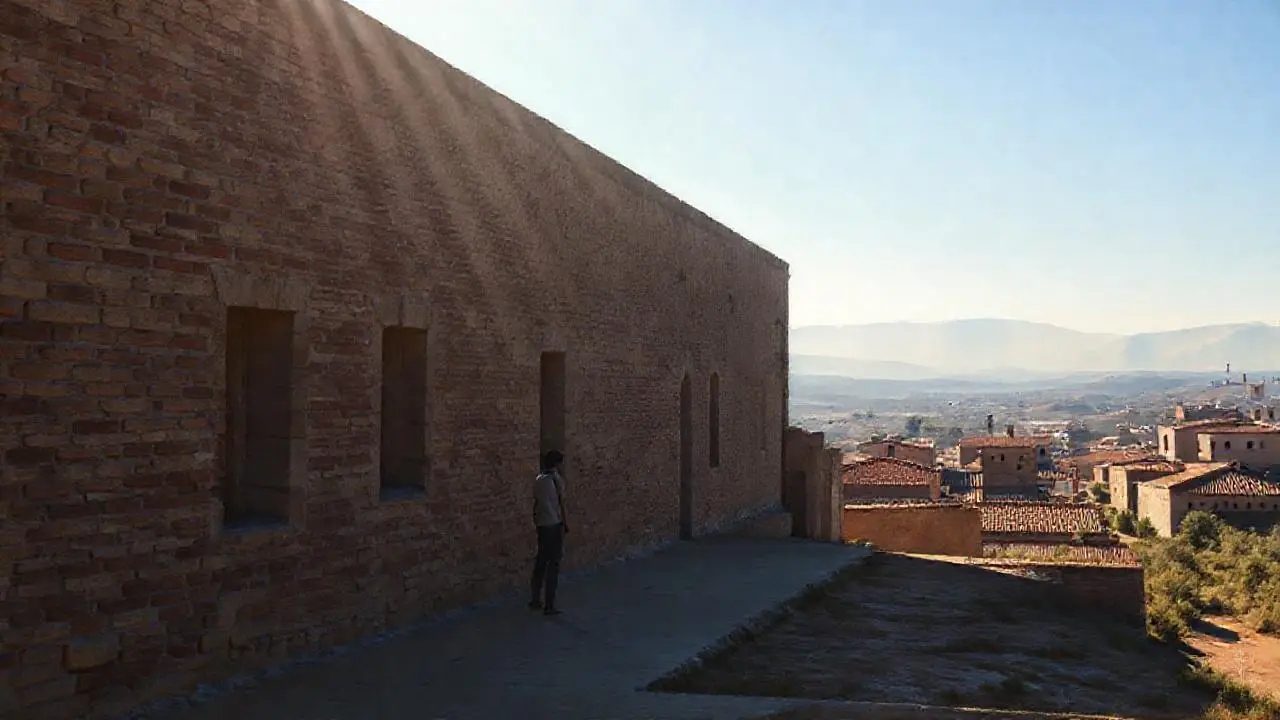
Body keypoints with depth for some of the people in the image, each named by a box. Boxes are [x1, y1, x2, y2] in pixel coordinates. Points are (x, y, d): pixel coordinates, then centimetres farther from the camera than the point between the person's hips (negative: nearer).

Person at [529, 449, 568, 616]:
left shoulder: (538, 479, 9)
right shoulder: (556, 479, -15)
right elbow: (560, 504, -15)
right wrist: (565, 524, -8)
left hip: (541, 524, 8)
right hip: (554, 525, -8)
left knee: (541, 561, 15)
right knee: (553, 564, -3)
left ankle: (535, 600, 22)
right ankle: (549, 606, -1)